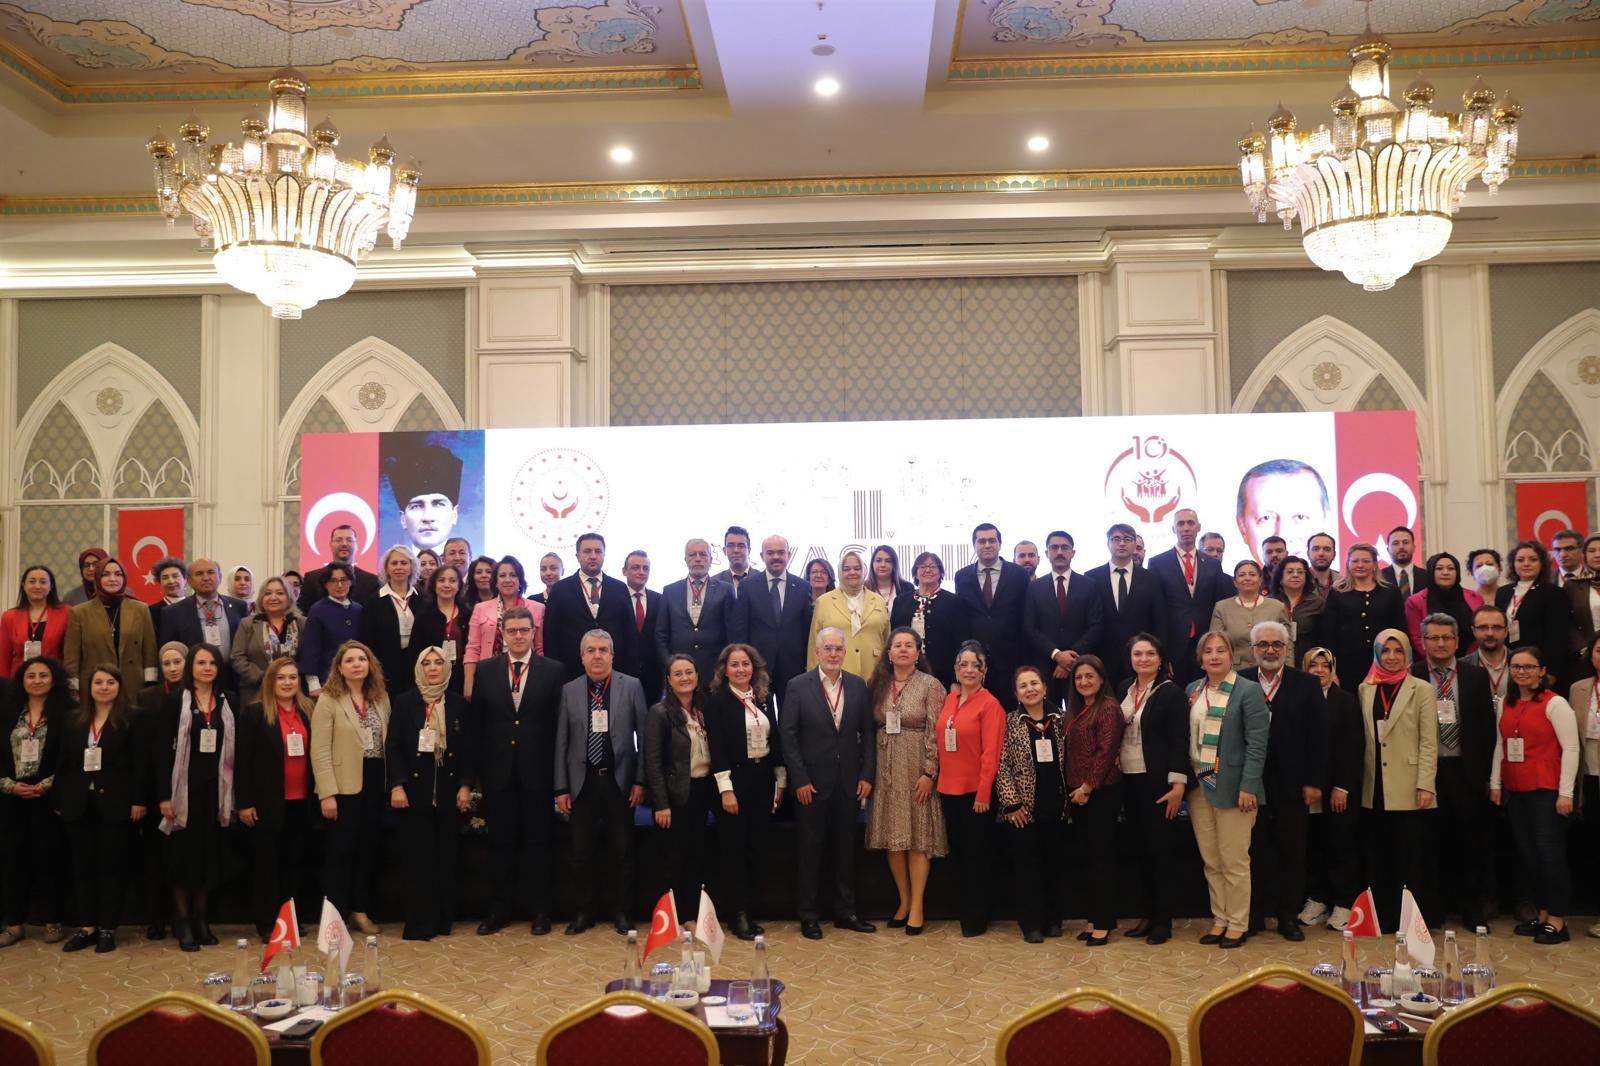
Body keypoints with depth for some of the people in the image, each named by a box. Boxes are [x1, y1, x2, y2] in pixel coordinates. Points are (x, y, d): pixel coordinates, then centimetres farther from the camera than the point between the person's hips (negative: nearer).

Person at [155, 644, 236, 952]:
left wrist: (235, 796, 2)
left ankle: (201, 918, 19)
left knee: (210, 854, 7)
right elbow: (164, 749, -4)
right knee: (184, 854, 3)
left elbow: (234, 749, 5)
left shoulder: (228, 703, 6)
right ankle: (183, 921, 13)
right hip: (185, 788, -2)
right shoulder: (176, 701, -2)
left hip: (216, 789, 3)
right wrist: (164, 795, -10)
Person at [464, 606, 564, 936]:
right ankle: (497, 911, 20)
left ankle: (540, 910, 18)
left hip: (537, 771, -1)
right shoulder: (486, 670, 5)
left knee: (537, 843, 7)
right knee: (500, 843, 10)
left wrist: (559, 774, -7)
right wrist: (472, 773, 1)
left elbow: (558, 724, -2)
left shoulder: (552, 671, 0)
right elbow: (475, 725, 4)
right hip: (498, 771, 2)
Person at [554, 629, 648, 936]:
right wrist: (561, 787, 1)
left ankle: (620, 911, 19)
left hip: (619, 781, -1)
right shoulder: (569, 690, 4)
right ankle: (585, 912, 21)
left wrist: (640, 781, -5)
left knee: (622, 852, 6)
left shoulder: (632, 686, 0)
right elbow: (561, 741, 4)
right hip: (583, 782, 1)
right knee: (583, 853, 8)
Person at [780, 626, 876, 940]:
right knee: (811, 849, 5)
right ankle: (809, 915, 16)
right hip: (811, 783, -3)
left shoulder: (858, 686, 5)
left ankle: (845, 911, 22)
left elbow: (867, 732, 6)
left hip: (849, 782, 3)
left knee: (846, 848, 10)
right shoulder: (798, 686, -4)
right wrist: (800, 779, -11)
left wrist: (867, 774, 0)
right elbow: (788, 735, -6)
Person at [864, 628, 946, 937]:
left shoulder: (930, 685, -5)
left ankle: (917, 907, 4)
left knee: (917, 837, -2)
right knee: (892, 837, 6)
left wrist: (929, 773, -15)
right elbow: (870, 728, 8)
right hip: (886, 772, 4)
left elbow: (936, 733, -9)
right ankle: (904, 900, 17)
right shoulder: (878, 685, 8)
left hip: (916, 771, -4)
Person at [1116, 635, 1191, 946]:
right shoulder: (1125, 690, 9)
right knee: (1139, 848, 11)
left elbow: (1180, 740, -11)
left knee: (1160, 847, 0)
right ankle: (1148, 914, 21)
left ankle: (1163, 920, 8)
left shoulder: (1171, 692, -8)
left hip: (1158, 781, -6)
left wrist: (1178, 783, -15)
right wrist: (1114, 760, 4)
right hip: (1128, 780, 6)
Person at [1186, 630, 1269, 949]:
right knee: (1211, 862, 10)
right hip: (1199, 787, 5)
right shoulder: (1192, 690, 10)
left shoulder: (1248, 690, -6)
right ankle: (1219, 919, 22)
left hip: (1232, 787, -5)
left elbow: (1256, 743, -10)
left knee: (1234, 861, 2)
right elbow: (1186, 737, 11)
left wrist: (1248, 787, -16)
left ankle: (1238, 924, 14)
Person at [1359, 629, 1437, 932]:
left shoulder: (1421, 689, 1)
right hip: (1374, 790, 3)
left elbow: (1429, 742, -3)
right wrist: (1355, 782, 3)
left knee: (1409, 859, 1)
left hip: (1408, 791, -3)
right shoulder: (1365, 689, 10)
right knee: (1378, 858, 7)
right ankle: (1381, 917, 15)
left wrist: (1426, 785, -11)